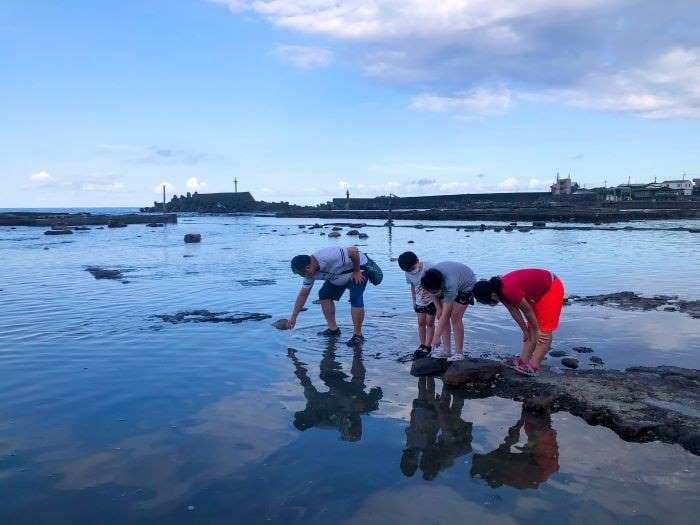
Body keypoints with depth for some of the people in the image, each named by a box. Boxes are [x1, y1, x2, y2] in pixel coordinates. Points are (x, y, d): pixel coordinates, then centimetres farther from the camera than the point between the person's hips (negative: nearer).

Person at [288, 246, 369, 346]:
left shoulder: (328, 256, -40)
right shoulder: (310, 272, -13)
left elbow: (354, 251, -35)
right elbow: (303, 294, -4)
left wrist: (356, 271, -23)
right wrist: (293, 316, -3)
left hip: (359, 266, -8)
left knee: (356, 300, -21)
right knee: (324, 295, 0)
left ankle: (358, 335, -10)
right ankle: (333, 329, 9)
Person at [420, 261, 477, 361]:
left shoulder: (450, 286, -44)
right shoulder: (430, 278, -29)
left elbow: (445, 315, -41)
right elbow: (433, 294, -4)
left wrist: (436, 337, -40)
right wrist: (439, 309, -12)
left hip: (466, 284, -6)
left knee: (455, 317, -16)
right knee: (444, 316, -5)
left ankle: (459, 353, -9)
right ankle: (446, 350, 1)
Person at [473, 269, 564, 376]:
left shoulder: (509, 291, -34)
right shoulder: (501, 290, -6)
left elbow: (528, 310, -22)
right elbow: (514, 311, 3)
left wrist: (537, 330, -10)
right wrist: (525, 330, 9)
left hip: (551, 288, -10)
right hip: (539, 292, 10)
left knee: (544, 330, -10)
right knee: (531, 328, 8)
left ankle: (534, 366, -12)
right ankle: (523, 360, 11)